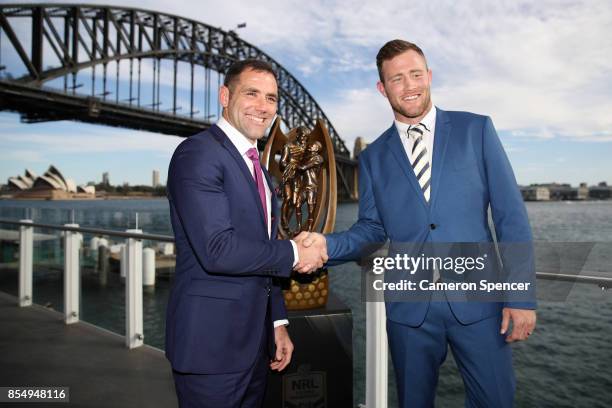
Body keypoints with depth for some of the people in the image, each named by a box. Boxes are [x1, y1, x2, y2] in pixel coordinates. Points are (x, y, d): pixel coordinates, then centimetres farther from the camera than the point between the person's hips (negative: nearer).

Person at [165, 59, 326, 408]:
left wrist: (277, 322, 13)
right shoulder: (198, 153, -14)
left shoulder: (256, 168, 13)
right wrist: (293, 253, -13)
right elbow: (217, 250, -25)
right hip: (212, 341, -8)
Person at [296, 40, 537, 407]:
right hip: (410, 308, 2)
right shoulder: (373, 157, 7)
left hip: (478, 300, -1)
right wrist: (327, 244, -13)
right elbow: (372, 228, 6)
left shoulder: (476, 129, 2)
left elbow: (511, 214, -1)